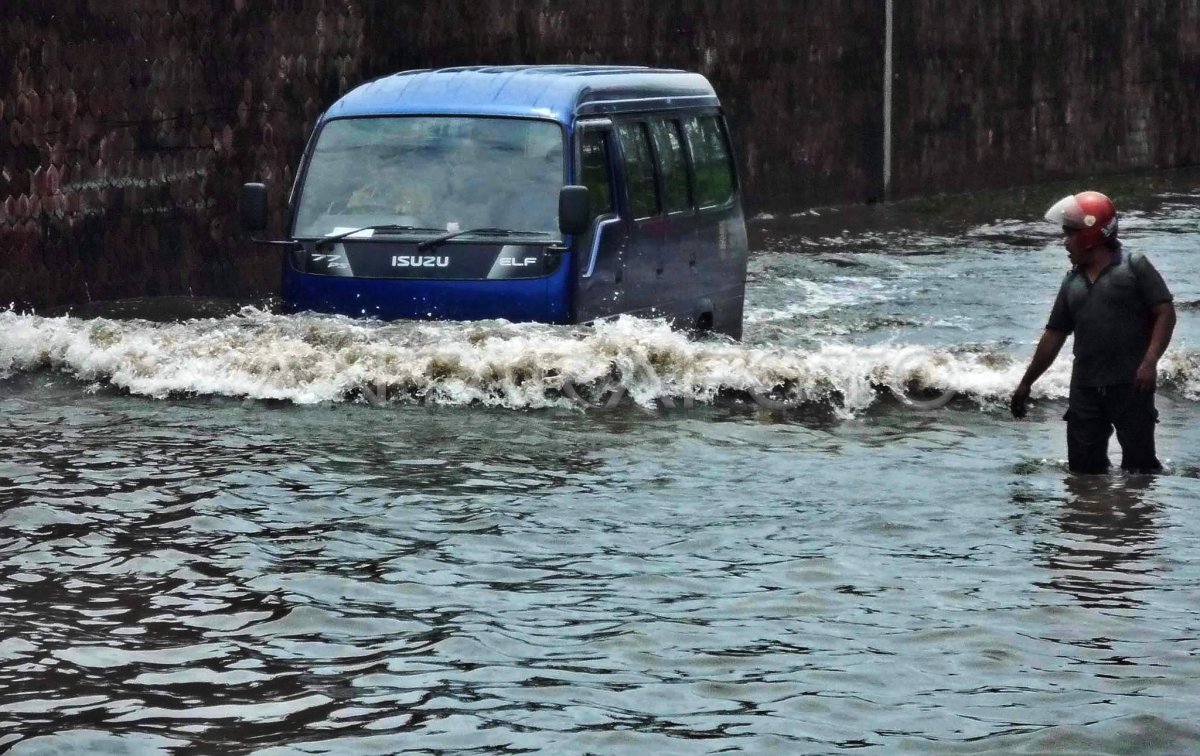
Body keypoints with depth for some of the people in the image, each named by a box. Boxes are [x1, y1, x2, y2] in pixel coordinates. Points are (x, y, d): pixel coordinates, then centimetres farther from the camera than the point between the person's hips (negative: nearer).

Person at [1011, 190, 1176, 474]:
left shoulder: (1134, 266, -2)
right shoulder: (1073, 282, 15)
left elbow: (1165, 313, -7)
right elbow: (1053, 336, 20)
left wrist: (1150, 361, -20)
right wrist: (1026, 383, 20)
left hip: (1130, 386, -6)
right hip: (1085, 389, 6)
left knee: (1140, 463, -4)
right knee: (1084, 467, 6)